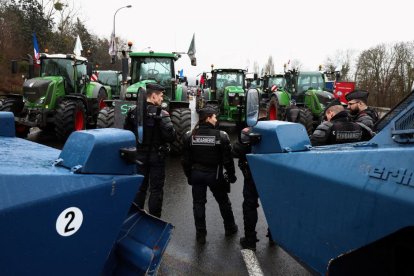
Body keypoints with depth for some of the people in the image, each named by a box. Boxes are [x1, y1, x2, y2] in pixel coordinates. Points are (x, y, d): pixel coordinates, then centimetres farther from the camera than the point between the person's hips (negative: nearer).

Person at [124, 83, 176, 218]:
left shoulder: (133, 112, 1)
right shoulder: (160, 114, -16)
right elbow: (170, 136, -21)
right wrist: (166, 119, -6)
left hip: (139, 155, 5)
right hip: (156, 156, -5)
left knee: (139, 186, 17)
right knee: (156, 189, 6)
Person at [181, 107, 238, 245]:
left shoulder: (189, 136, -5)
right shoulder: (221, 136, -13)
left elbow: (185, 159, 0)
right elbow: (228, 159, -10)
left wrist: (189, 175, 12)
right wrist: (231, 175, 3)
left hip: (196, 174, 2)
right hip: (215, 175, -1)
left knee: (198, 203, 12)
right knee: (223, 202, 18)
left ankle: (200, 234, 18)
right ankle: (230, 228, 35)